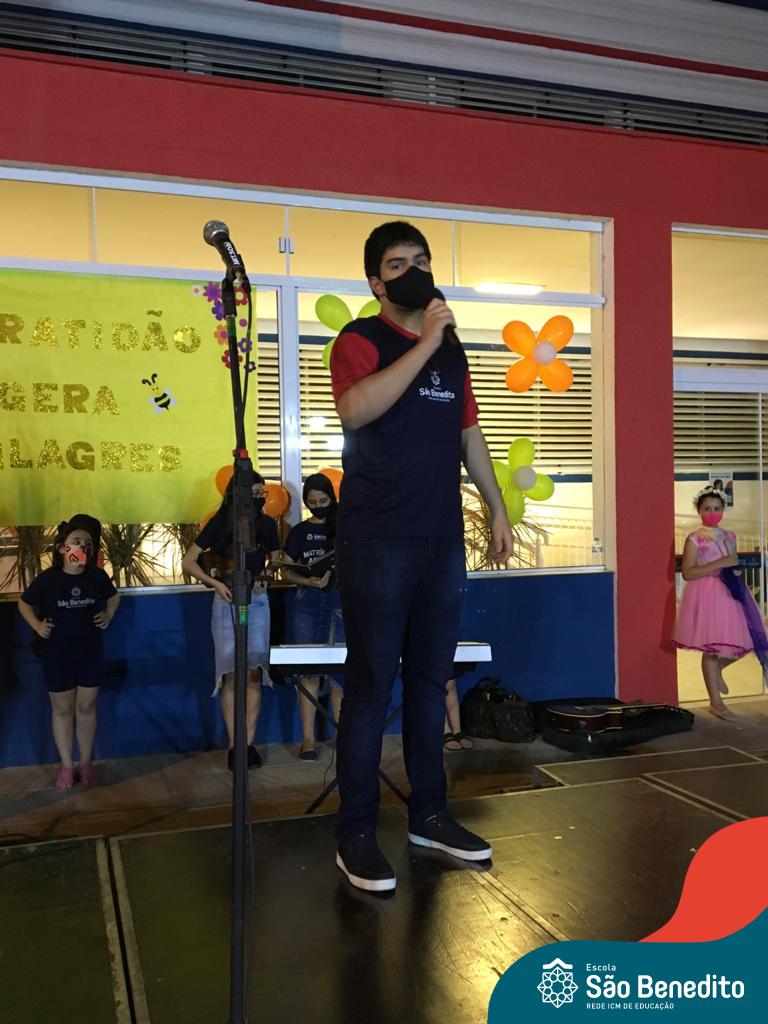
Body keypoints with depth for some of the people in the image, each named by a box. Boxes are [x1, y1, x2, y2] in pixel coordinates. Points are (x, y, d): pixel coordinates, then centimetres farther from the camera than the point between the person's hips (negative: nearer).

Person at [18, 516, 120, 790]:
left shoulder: (97, 576, -9)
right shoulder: (47, 579, -14)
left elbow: (113, 596, 14)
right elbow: (24, 603, 4)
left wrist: (108, 616, 0)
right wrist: (37, 626, -7)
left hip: (91, 653, 2)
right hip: (57, 656, -1)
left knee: (86, 708, 12)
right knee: (62, 710, 11)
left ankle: (86, 762, 28)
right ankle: (66, 765, 25)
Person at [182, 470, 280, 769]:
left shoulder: (266, 524, 3)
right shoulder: (219, 523, -4)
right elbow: (188, 562, -4)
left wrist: (266, 578, -6)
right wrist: (216, 583, -16)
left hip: (257, 601, 2)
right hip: (227, 602, -2)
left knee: (254, 673, 0)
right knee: (231, 675, -2)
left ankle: (249, 743, 7)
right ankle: (234, 745, 4)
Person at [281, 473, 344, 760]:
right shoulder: (299, 532, 10)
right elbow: (286, 572, 8)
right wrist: (308, 581, -11)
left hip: (340, 602, -1)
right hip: (307, 604, 1)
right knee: (309, 671, 0)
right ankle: (308, 739, 3)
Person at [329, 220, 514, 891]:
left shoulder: (451, 349, 17)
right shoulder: (360, 340, -2)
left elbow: (469, 434, 22)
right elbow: (355, 410, -22)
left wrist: (497, 508, 19)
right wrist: (424, 345, -19)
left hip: (443, 539, 6)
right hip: (377, 541, -6)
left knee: (431, 679, 12)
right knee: (371, 685, -2)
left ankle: (429, 814, 24)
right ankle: (356, 833, 7)